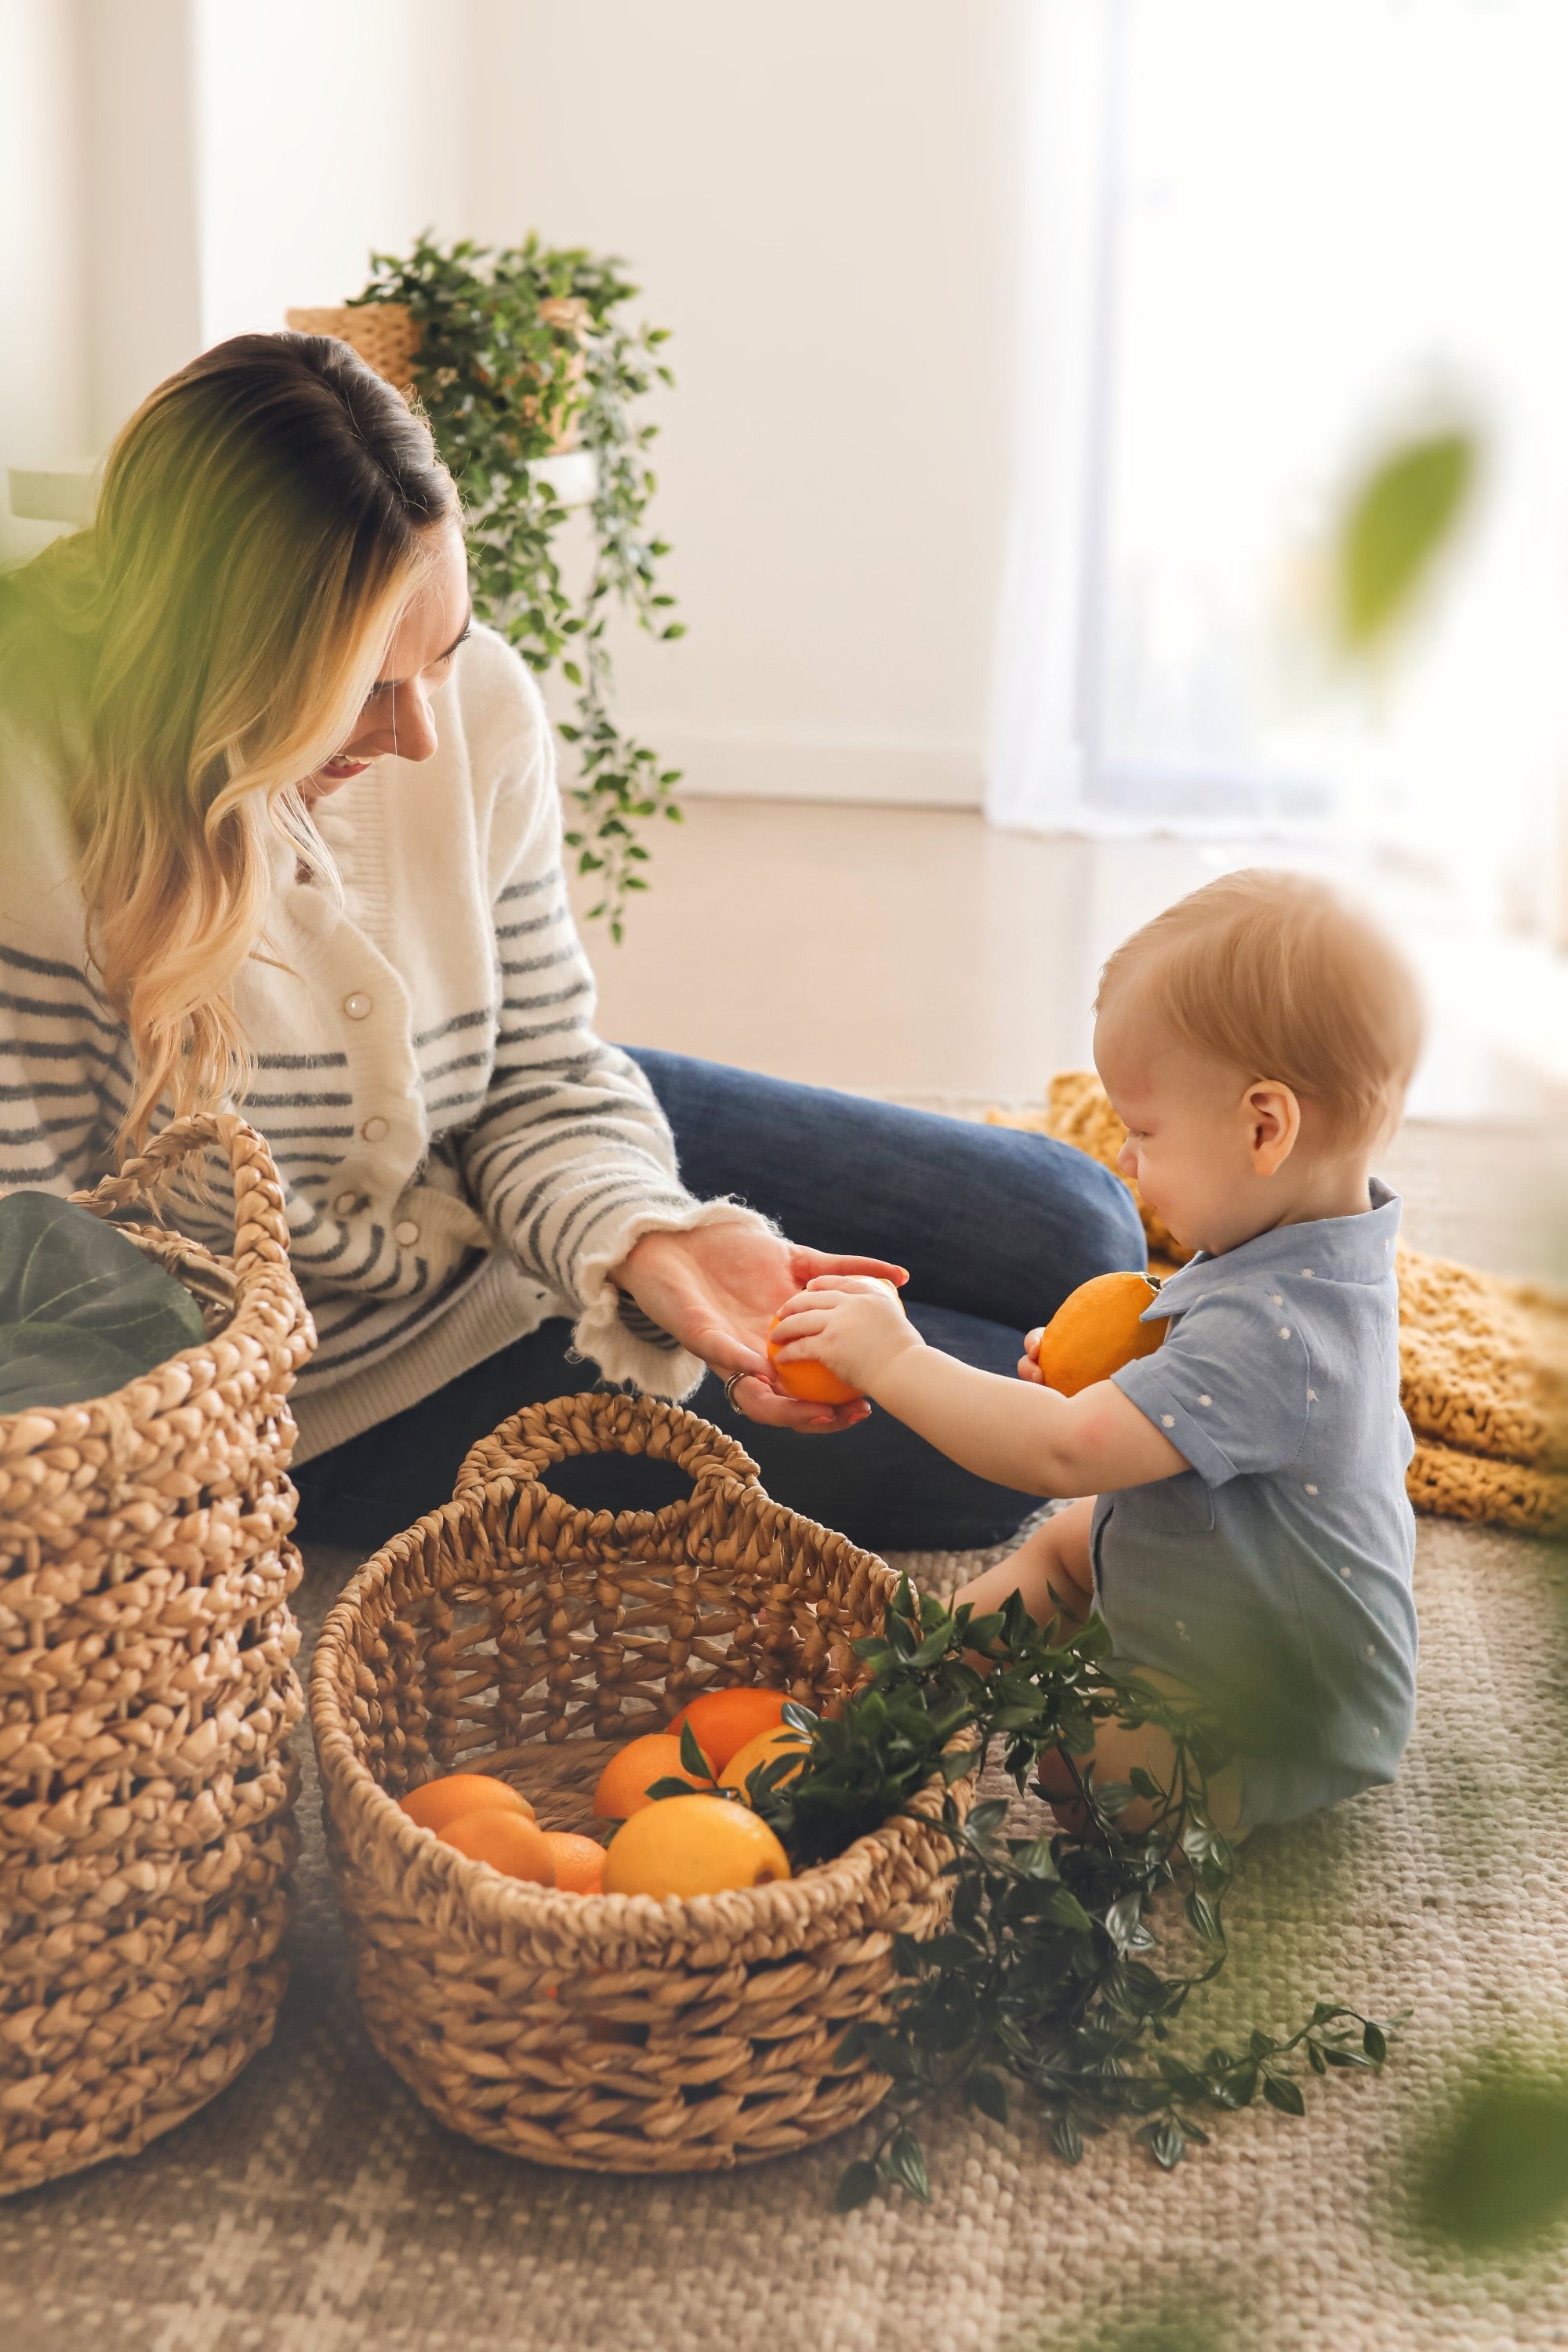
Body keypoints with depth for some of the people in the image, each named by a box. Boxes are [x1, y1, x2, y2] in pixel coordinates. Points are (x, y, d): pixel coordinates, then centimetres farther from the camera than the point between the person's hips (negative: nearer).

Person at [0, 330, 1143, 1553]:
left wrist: (648, 1239, -27)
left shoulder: (478, 697, -14)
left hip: (504, 1177, 5)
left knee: (1077, 1231, 6)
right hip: (346, 1386, -5)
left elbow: (543, 1080, -5)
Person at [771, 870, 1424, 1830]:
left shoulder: (1268, 1331, -35)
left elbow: (1063, 1454, -37)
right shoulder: (1324, 1254, -2)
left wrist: (895, 1361, -27)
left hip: (1268, 1738, -10)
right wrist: (1104, 1381, -4)